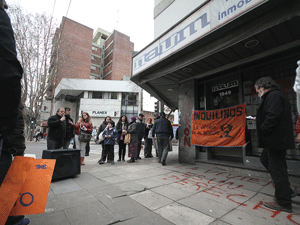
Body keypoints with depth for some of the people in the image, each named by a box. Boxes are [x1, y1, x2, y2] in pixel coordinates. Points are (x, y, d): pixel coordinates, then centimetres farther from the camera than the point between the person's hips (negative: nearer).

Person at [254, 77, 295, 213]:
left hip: (275, 139, -11)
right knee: (265, 159, 21)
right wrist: (260, 120, 17)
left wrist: (262, 130, -16)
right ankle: (286, 190, 30)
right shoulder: (276, 95, 18)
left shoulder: (273, 96, -15)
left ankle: (283, 203, 12)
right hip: (278, 139, 11)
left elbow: (273, 117, -26)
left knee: (277, 169, -2)